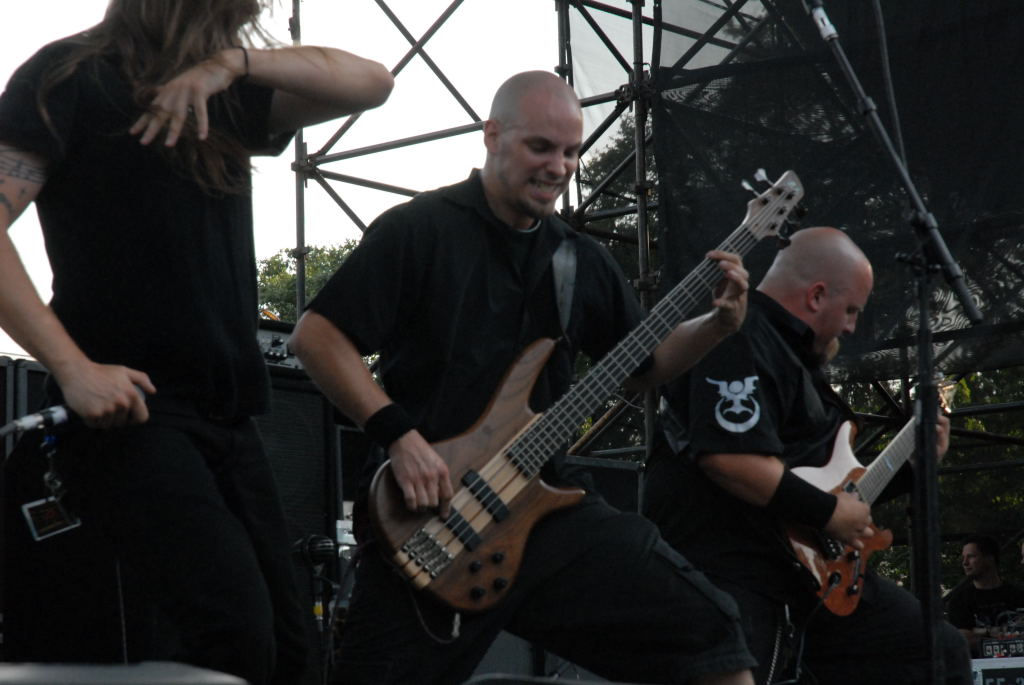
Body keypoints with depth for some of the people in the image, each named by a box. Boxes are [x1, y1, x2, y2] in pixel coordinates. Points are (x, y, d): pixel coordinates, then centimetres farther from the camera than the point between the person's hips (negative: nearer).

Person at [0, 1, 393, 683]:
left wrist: (237, 61, -4)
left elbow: (372, 82, 11)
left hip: (228, 418, 8)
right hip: (130, 406, -8)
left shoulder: (223, 101, 18)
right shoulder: (73, 75, -3)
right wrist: (72, 365, -21)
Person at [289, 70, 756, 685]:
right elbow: (316, 335, -11)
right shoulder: (421, 231, -6)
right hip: (426, 515, -5)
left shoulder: (583, 260, 14)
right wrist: (400, 435, -20)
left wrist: (720, 325, 5)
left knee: (705, 629, -6)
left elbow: (641, 365, 23)